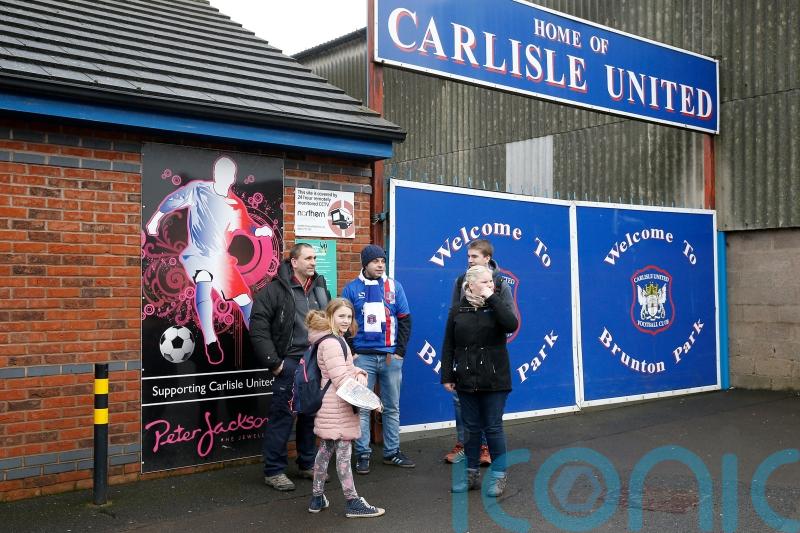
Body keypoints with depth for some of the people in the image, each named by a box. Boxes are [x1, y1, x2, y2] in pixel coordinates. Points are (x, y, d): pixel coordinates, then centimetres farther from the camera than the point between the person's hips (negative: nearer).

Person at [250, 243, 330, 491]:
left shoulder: (320, 288, 12)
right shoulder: (275, 290, -8)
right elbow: (258, 328, -12)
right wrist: (273, 363, -14)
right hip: (290, 363, -6)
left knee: (311, 415, 14)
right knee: (282, 416, -1)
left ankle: (308, 464, 28)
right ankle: (273, 471, 10)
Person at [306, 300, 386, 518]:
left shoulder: (335, 340, 16)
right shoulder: (331, 343, -17)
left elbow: (348, 369, 18)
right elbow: (341, 379, -23)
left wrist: (360, 374, -4)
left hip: (332, 407, 10)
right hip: (337, 407, -10)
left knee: (325, 450, 15)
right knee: (343, 453, -4)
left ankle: (317, 498, 23)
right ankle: (353, 502, 3)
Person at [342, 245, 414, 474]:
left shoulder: (394, 286, 5)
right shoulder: (352, 288, 1)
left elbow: (405, 320, 6)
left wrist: (399, 351, -1)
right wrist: (350, 352, -2)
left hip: (391, 357, 2)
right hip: (363, 357, -2)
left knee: (392, 407, 9)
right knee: (362, 408, 1)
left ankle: (392, 452, 20)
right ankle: (362, 453, 10)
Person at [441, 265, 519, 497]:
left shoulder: (497, 306, 0)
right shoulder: (458, 310, 3)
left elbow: (512, 325, -23)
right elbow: (448, 346, 5)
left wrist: (492, 298, -20)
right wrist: (447, 376, 1)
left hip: (494, 380, -2)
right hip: (466, 380, 2)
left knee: (493, 427, 2)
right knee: (471, 428, 11)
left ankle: (498, 476, 14)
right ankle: (472, 474, 23)